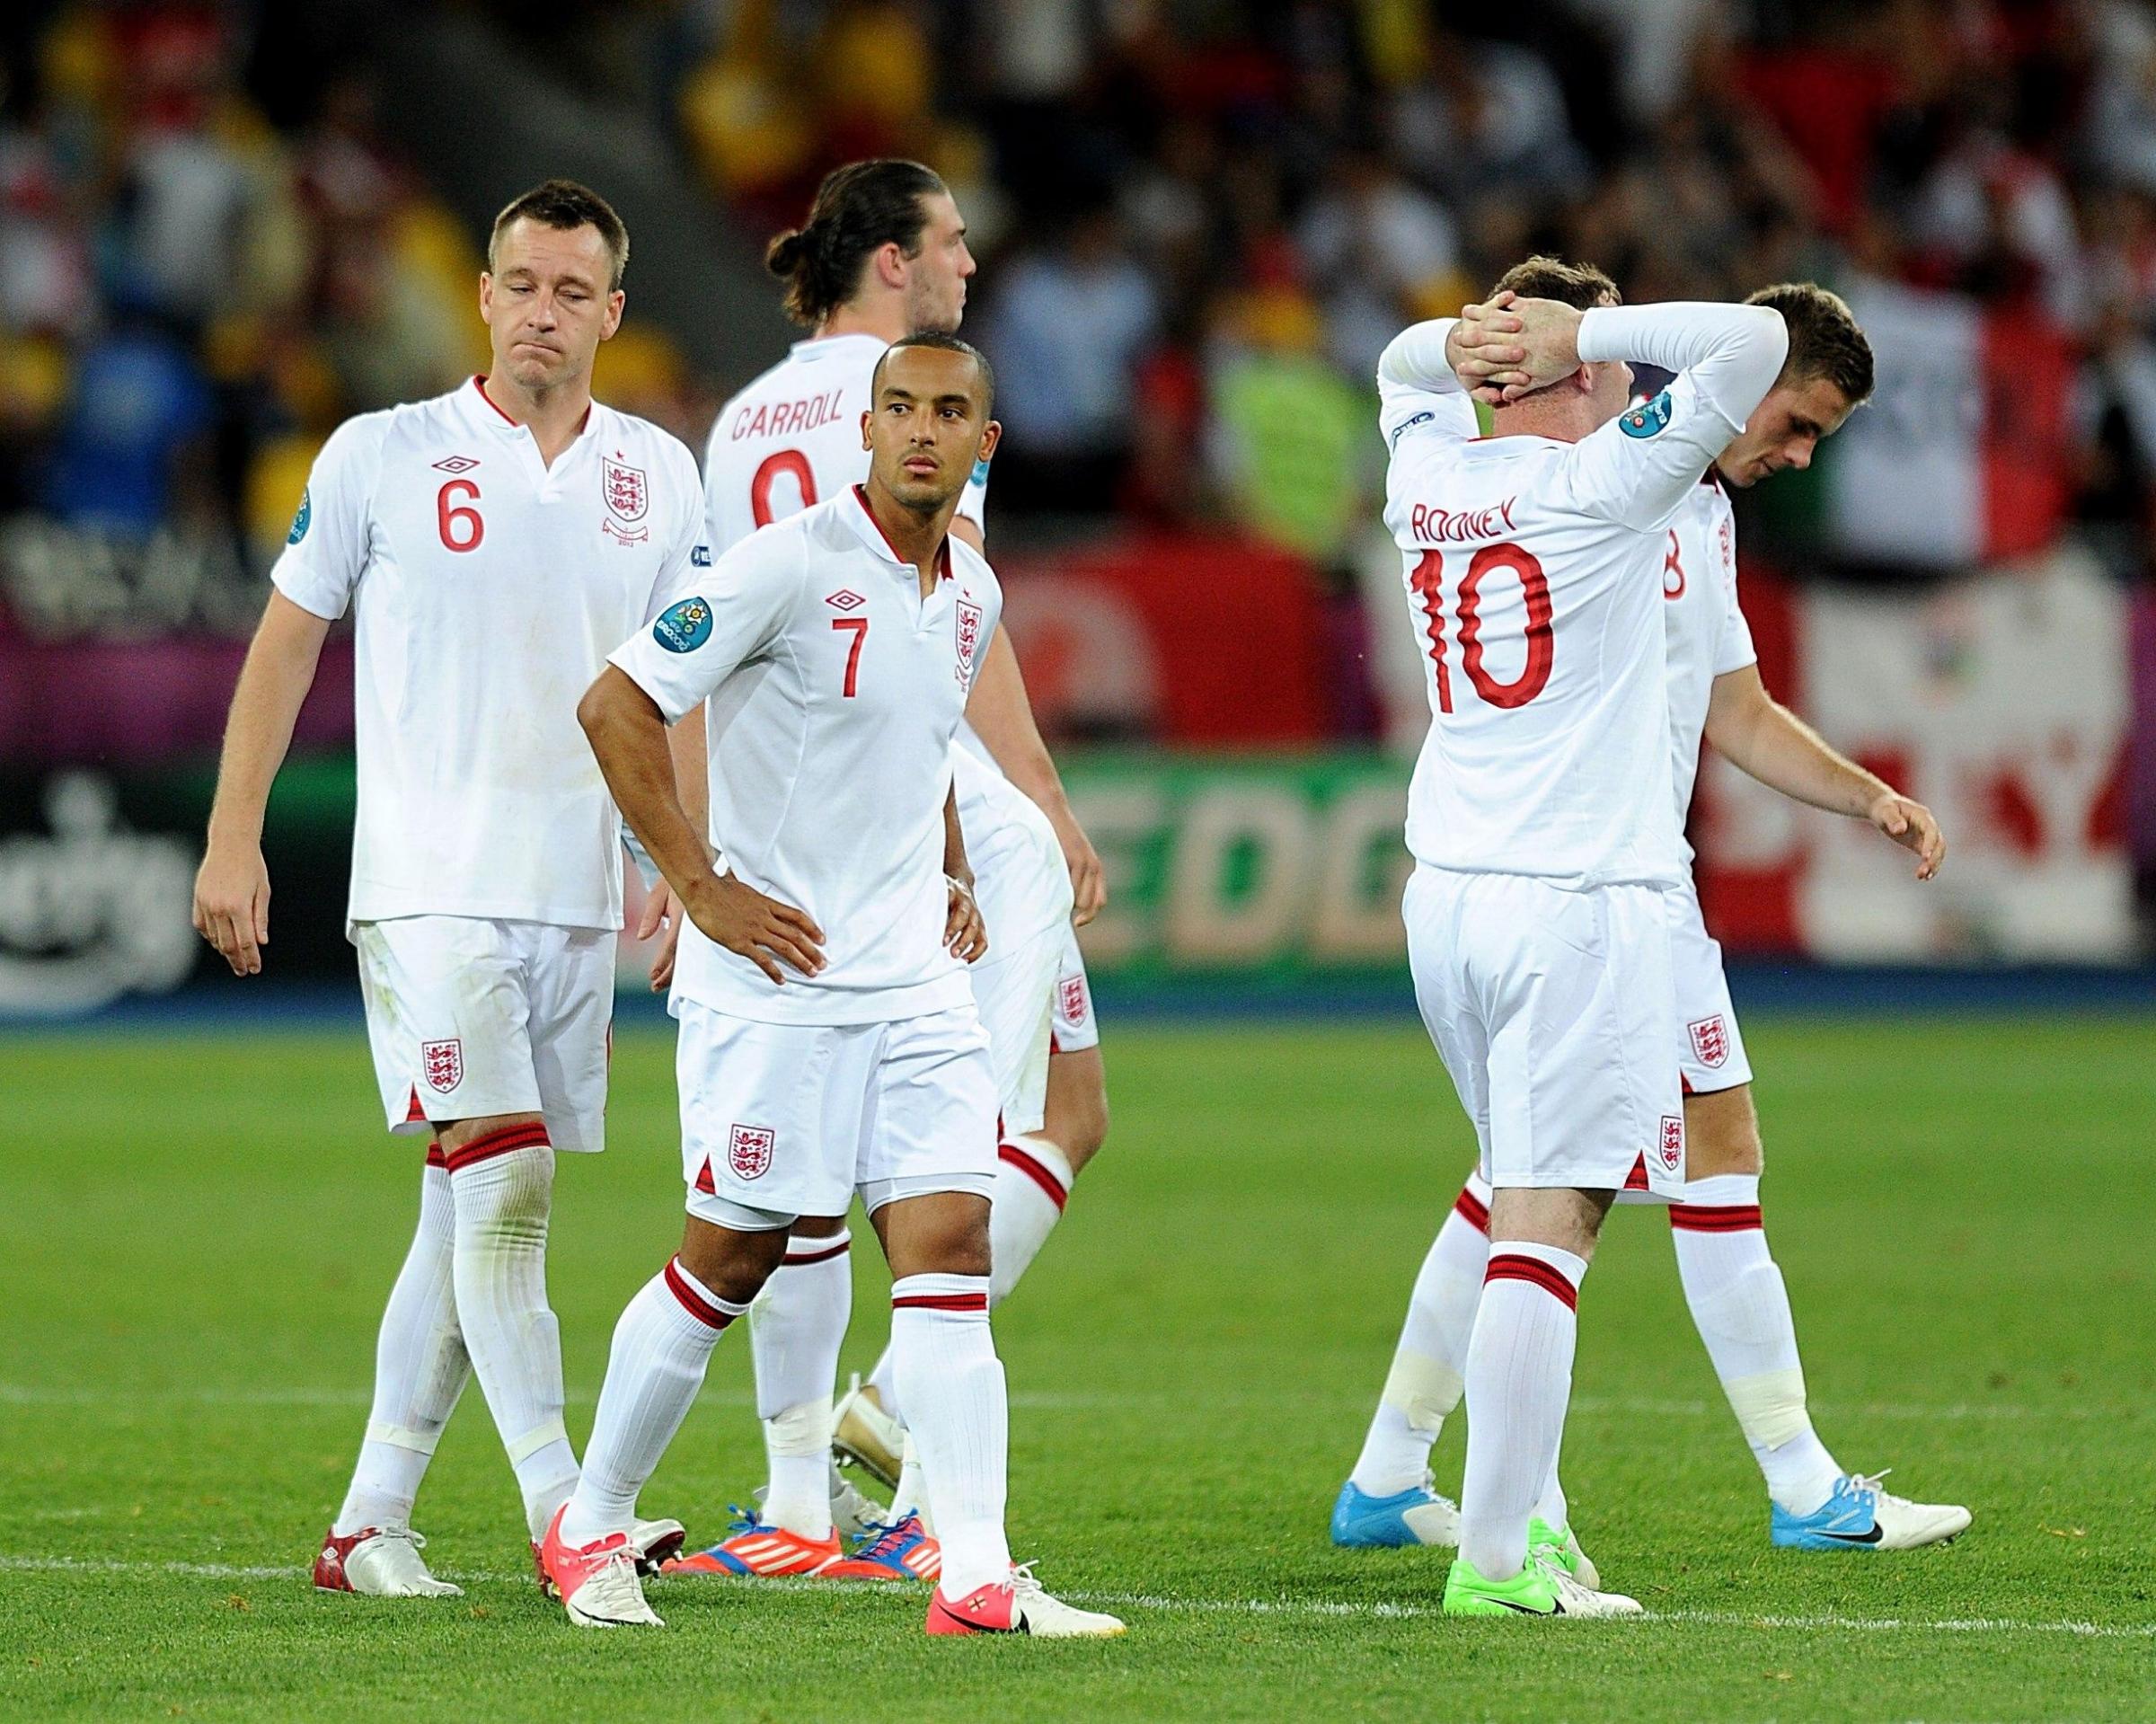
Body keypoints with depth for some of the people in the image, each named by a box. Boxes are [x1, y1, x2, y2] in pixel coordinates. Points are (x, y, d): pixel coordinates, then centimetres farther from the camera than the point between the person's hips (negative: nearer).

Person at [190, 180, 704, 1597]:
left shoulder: (658, 475, 8)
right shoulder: (381, 458, 0)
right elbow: (289, 639, 7)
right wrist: (235, 838, 3)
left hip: (577, 896, 4)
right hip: (427, 883, -4)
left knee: (479, 1213, 6)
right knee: (498, 1181, -16)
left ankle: (372, 1520, 13)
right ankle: (560, 1507, -21)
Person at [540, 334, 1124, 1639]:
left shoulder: (972, 591, 10)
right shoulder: (790, 566, -13)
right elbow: (617, 708, -14)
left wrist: (953, 879, 15)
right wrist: (702, 887, -15)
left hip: (915, 984, 6)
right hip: (776, 980, -6)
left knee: (950, 1241, -5)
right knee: (731, 1258, 0)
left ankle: (977, 1574, -10)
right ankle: (590, 1527, 18)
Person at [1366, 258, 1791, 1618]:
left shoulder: (1428, 479, 9)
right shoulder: (1606, 483, -9)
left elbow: (1408, 360, 31)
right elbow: (1755, 337, -13)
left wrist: (1480, 336, 11)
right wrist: (1597, 330, -5)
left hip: (1448, 894, 7)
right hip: (1579, 903, -7)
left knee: (1532, 1195, 18)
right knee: (1548, 1224, -8)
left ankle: (1524, 1507, 17)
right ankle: (1497, 1557, -12)